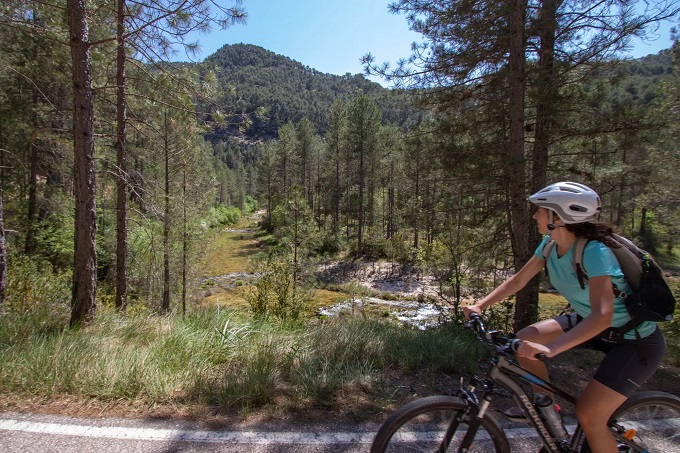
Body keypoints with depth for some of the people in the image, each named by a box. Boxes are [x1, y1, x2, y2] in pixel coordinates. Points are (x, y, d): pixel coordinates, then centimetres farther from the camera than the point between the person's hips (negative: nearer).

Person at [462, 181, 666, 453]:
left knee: (588, 415, -11)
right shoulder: (551, 244, -9)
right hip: (587, 321, 7)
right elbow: (518, 280, -3)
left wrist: (550, 348, -51)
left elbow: (602, 316, -41)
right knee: (523, 340, -8)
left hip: (636, 340, -7)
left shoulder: (593, 252, -31)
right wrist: (480, 305, -15)